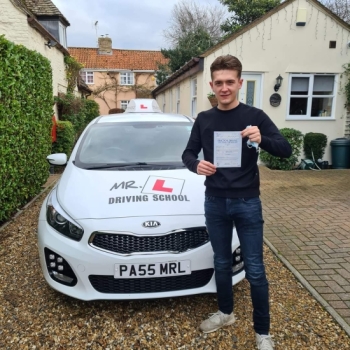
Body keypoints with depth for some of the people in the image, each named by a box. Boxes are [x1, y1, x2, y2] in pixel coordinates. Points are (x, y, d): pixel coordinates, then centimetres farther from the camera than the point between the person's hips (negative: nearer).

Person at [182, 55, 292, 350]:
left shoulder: (254, 116, -5)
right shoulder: (204, 119, 5)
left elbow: (286, 150, -7)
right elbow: (188, 153, 8)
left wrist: (262, 139, -29)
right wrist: (196, 165, -17)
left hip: (247, 203, -3)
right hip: (215, 203, 3)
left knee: (255, 269, 5)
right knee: (222, 263, 17)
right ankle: (225, 313, 39)